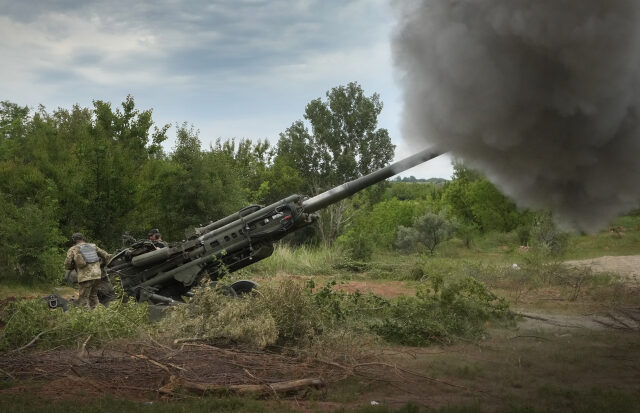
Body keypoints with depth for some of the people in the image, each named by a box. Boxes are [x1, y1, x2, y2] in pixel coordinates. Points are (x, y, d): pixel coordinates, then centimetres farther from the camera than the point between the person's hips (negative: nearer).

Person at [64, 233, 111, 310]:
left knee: (83, 300, 0)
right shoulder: (93, 246, 18)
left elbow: (67, 265, 3)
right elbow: (106, 256, 17)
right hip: (97, 275, 5)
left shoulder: (73, 249, 6)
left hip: (85, 277, -5)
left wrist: (75, 266, 23)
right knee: (93, 296, 20)